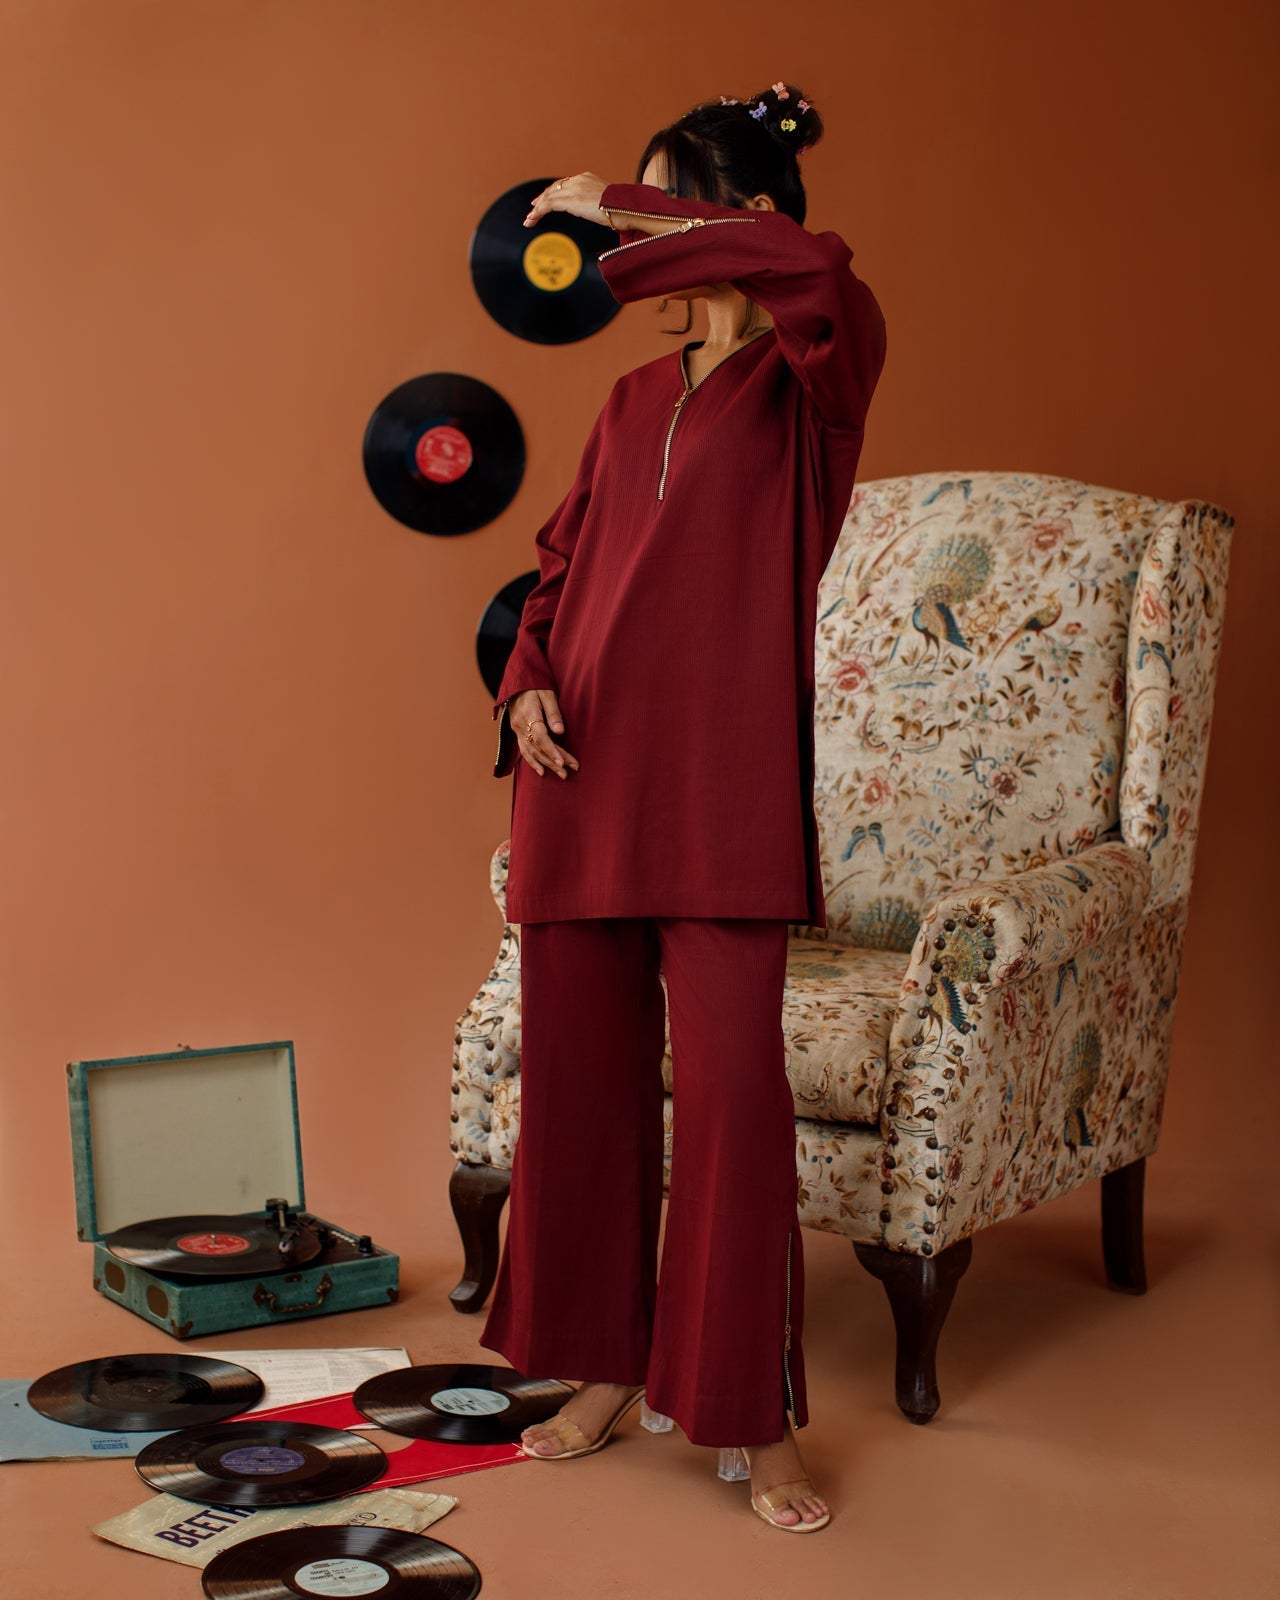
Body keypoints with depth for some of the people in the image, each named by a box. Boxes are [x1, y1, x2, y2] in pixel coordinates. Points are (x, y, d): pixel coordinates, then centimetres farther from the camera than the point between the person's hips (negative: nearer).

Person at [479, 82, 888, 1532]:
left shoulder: (813, 375, -1)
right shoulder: (633, 400, 17)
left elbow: (822, 272, -24)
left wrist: (623, 212, -14)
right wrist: (527, 685, 2)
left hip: (724, 779, -6)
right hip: (584, 774, 6)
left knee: (732, 1086, -7)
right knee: (580, 1074, 9)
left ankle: (757, 1424, 5)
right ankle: (607, 1370, 25)